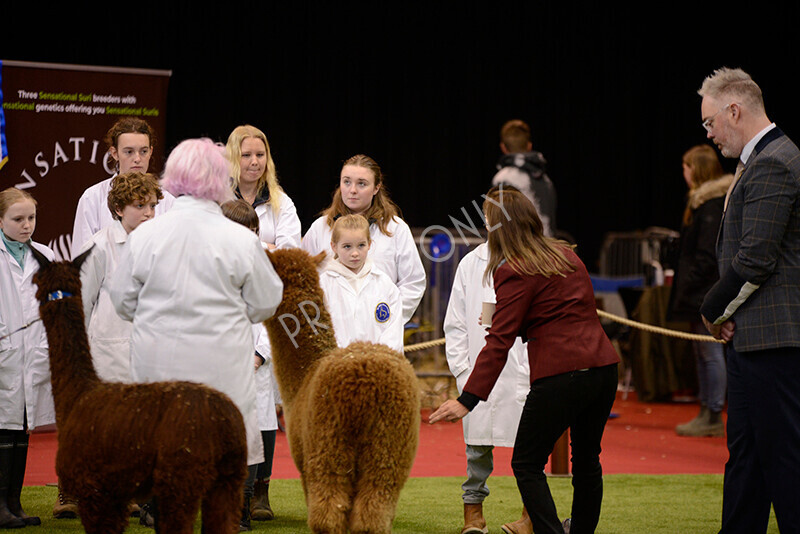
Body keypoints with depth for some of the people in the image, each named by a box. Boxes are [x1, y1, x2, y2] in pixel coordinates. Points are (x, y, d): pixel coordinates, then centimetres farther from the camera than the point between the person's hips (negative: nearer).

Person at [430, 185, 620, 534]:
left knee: (527, 465, 1)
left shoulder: (515, 272, -7)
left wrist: (467, 400, -16)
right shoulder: (565, 254, 15)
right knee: (587, 459, 20)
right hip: (603, 365, 8)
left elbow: (500, 341, -14)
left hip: (560, 376, -8)